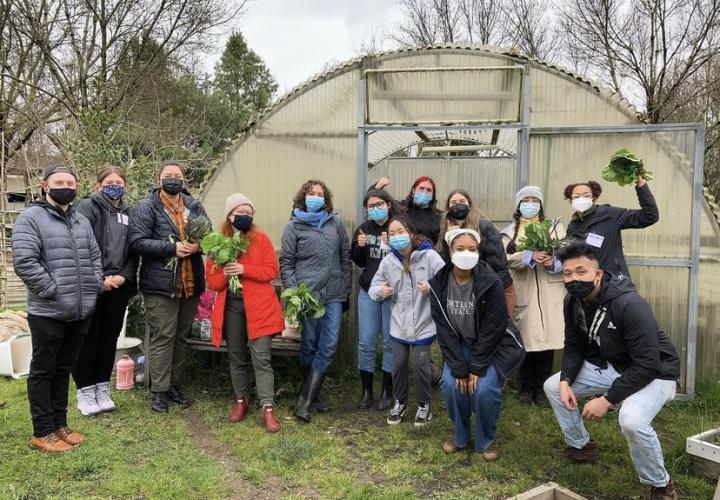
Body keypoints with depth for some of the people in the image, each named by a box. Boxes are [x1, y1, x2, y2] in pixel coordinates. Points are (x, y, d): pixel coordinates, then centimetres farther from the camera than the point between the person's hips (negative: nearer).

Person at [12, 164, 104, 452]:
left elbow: (95, 256, 19)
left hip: (81, 311, 7)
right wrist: (53, 292, -17)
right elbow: (24, 261, -16)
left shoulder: (82, 220, 15)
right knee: (43, 371, 5)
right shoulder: (31, 218, -7)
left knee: (63, 369, 16)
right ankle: (43, 432, 15)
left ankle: (60, 424, 27)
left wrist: (94, 287, 5)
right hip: (48, 312, -6)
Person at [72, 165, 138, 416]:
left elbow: (134, 251, 11)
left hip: (118, 286, 5)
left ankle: (102, 390, 22)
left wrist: (124, 276, -5)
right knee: (88, 339, 3)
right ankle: (85, 392, 15)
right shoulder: (87, 207, -3)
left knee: (109, 338, 11)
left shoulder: (129, 213, 12)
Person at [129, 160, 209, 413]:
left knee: (181, 337, 13)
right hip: (161, 285, -5)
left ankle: (175, 386, 26)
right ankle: (159, 391, 9)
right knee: (162, 337, -2)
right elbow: (137, 241, -12)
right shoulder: (147, 207, -3)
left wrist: (198, 245, -8)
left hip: (191, 284, 5)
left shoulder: (194, 206, 10)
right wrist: (172, 248, -19)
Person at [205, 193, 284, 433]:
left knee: (261, 357, -6)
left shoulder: (261, 239, 0)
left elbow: (272, 270, -6)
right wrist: (225, 274, -17)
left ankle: (267, 408, -1)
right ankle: (241, 400, 29)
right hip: (230, 305, 3)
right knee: (236, 356, 13)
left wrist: (244, 269, -17)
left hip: (259, 305, -3)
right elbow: (211, 280, 5)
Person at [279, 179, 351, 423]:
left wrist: (346, 290, 11)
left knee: (329, 346, -2)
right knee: (309, 346, 6)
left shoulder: (336, 223, 10)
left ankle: (306, 400, 5)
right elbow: (286, 262, 1)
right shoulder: (294, 226, 2)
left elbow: (345, 258, 13)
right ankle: (311, 396, 24)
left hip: (334, 295, 3)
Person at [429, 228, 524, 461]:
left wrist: (476, 368, -19)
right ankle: (460, 436, 11)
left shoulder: (491, 283, -22)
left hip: (493, 347, -3)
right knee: (451, 384, -17)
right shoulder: (439, 284, -13)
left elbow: (493, 330, -18)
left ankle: (487, 440, 7)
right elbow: (444, 329, -10)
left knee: (484, 388, -22)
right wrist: (458, 369, -16)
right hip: (459, 347, 3)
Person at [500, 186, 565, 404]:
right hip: (522, 293, 0)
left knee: (547, 338, 0)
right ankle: (526, 388, 15)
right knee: (525, 340, 0)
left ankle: (542, 387, 15)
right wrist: (529, 256, -20)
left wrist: (554, 262, -16)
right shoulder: (509, 231, 10)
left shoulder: (555, 226, 11)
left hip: (549, 292, 0)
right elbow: (504, 258, -5)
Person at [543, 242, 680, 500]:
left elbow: (647, 366, -32)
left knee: (631, 420, -34)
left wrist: (607, 399, -30)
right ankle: (581, 446, 25)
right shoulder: (573, 301, -9)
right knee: (553, 386, 2)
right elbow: (574, 346, 3)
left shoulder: (629, 304, -32)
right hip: (610, 366, 8)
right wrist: (565, 380, -14)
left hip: (654, 373, -7)